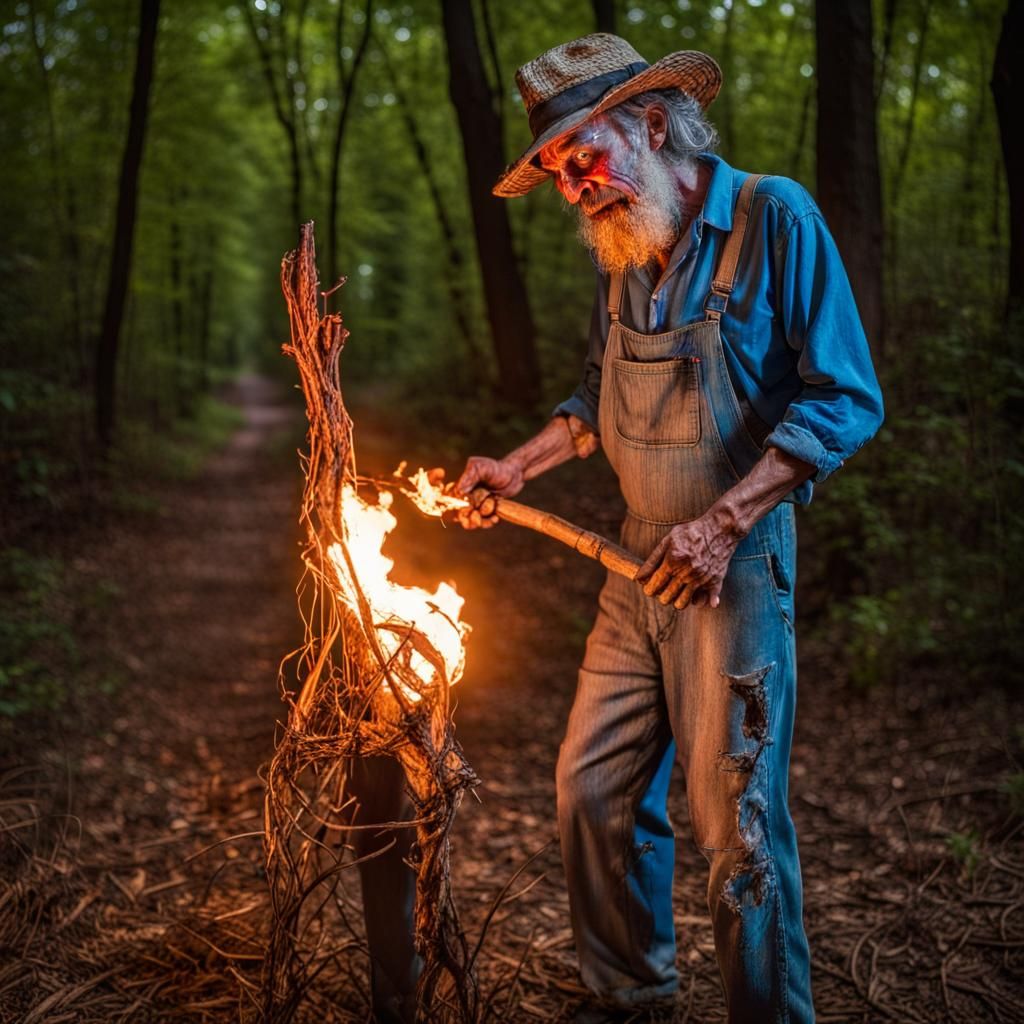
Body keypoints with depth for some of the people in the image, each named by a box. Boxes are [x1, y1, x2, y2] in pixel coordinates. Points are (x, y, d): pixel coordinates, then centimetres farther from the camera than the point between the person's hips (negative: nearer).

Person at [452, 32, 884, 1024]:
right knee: (593, 793, 11)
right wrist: (517, 466, 6)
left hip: (733, 570, -6)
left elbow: (845, 401, -15)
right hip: (637, 568, 7)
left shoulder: (774, 217, -11)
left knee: (737, 824, -2)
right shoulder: (621, 253, 9)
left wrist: (722, 523, -21)